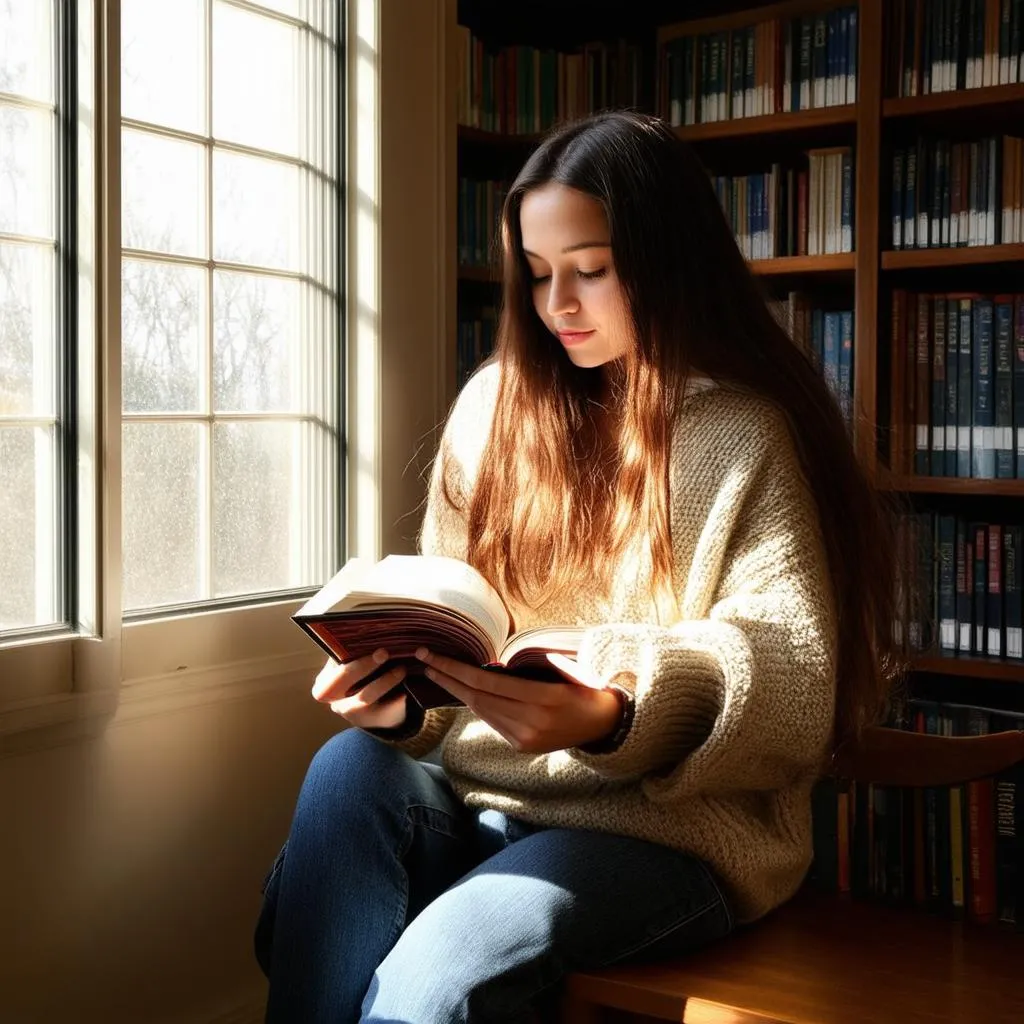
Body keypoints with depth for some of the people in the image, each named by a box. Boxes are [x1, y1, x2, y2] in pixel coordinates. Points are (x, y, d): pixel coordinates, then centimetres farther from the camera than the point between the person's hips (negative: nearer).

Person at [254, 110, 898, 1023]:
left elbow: (792, 702, -11)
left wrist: (610, 721, -28)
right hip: (484, 793, 5)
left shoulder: (748, 438, -5)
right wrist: (403, 700, -11)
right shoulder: (496, 405, 9)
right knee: (351, 767, -27)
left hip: (676, 824, -4)